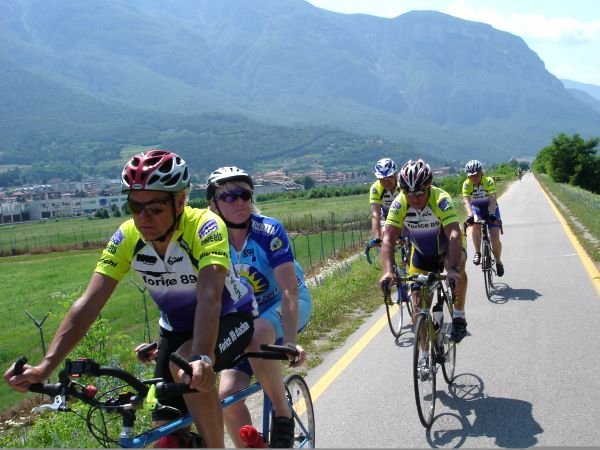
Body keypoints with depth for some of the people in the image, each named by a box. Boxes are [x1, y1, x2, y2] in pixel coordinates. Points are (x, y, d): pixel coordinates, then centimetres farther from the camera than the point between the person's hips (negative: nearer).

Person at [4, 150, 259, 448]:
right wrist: (44, 367, -33)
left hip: (230, 317, -4)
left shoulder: (205, 227, -30)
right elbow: (89, 303, -23)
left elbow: (209, 297, -43)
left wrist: (202, 358, -60)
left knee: (188, 366, -35)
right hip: (177, 327, 5)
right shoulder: (127, 237, -18)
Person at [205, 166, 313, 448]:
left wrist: (290, 341, -41)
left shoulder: (268, 231, -21)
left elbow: (289, 290, -28)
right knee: (227, 395, -14)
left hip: (286, 307, -4)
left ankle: (283, 415, -17)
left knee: (258, 334, -38)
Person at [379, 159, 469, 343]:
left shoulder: (441, 199, -34)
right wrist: (388, 271, -47)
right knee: (419, 306, -4)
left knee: (457, 268, -35)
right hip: (422, 252, 2)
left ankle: (459, 317, -15)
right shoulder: (399, 204, -26)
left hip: (447, 247, -2)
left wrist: (453, 268, -58)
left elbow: (454, 235, -44)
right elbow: (388, 239, -31)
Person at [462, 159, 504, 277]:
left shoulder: (488, 181, -26)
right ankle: (477, 253, -17)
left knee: (495, 238, -11)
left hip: (490, 208, -1)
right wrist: (470, 215, -52)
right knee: (476, 224, -34)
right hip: (476, 208, 1)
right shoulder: (466, 184, -22)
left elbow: (492, 199, -37)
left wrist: (492, 214, -54)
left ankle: (498, 262, 14)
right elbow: (466, 201, -33)